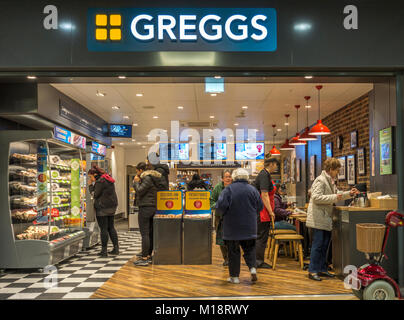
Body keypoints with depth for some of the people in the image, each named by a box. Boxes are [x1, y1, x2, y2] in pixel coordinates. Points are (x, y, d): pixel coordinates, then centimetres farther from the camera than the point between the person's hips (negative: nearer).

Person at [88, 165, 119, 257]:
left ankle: (104, 251, 2)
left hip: (102, 208, -9)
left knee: (103, 229, -3)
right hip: (112, 206, 9)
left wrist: (90, 185, -2)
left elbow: (95, 194, -14)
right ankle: (116, 248, 13)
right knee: (111, 227, 13)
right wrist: (93, 185, 12)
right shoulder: (108, 179, 14)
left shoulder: (100, 181, -15)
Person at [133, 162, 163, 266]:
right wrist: (136, 182, 11)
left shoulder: (147, 178, -12)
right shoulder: (151, 177, 18)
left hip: (145, 208, -10)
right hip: (153, 207, 10)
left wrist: (136, 182, -2)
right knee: (150, 233, 11)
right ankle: (149, 256, 17)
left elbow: (139, 191, -16)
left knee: (144, 233, -8)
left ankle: (144, 258, -8)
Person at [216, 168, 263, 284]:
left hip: (232, 226, -2)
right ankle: (253, 268, -4)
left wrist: (224, 213, 4)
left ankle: (234, 276, 11)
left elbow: (221, 205, -18)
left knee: (233, 251, 7)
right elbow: (260, 207, 3)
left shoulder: (228, 189, -11)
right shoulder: (253, 189, -1)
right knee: (249, 249, 16)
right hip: (249, 227, 2)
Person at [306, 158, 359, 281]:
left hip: (326, 219, 10)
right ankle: (312, 271, -1)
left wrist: (349, 193, 14)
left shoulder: (330, 181, 18)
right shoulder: (320, 180, -14)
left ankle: (322, 269, 22)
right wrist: (334, 197, -23)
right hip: (318, 219, -10)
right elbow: (316, 197, -23)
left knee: (325, 244, 13)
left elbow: (337, 194, 27)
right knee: (318, 244, -7)